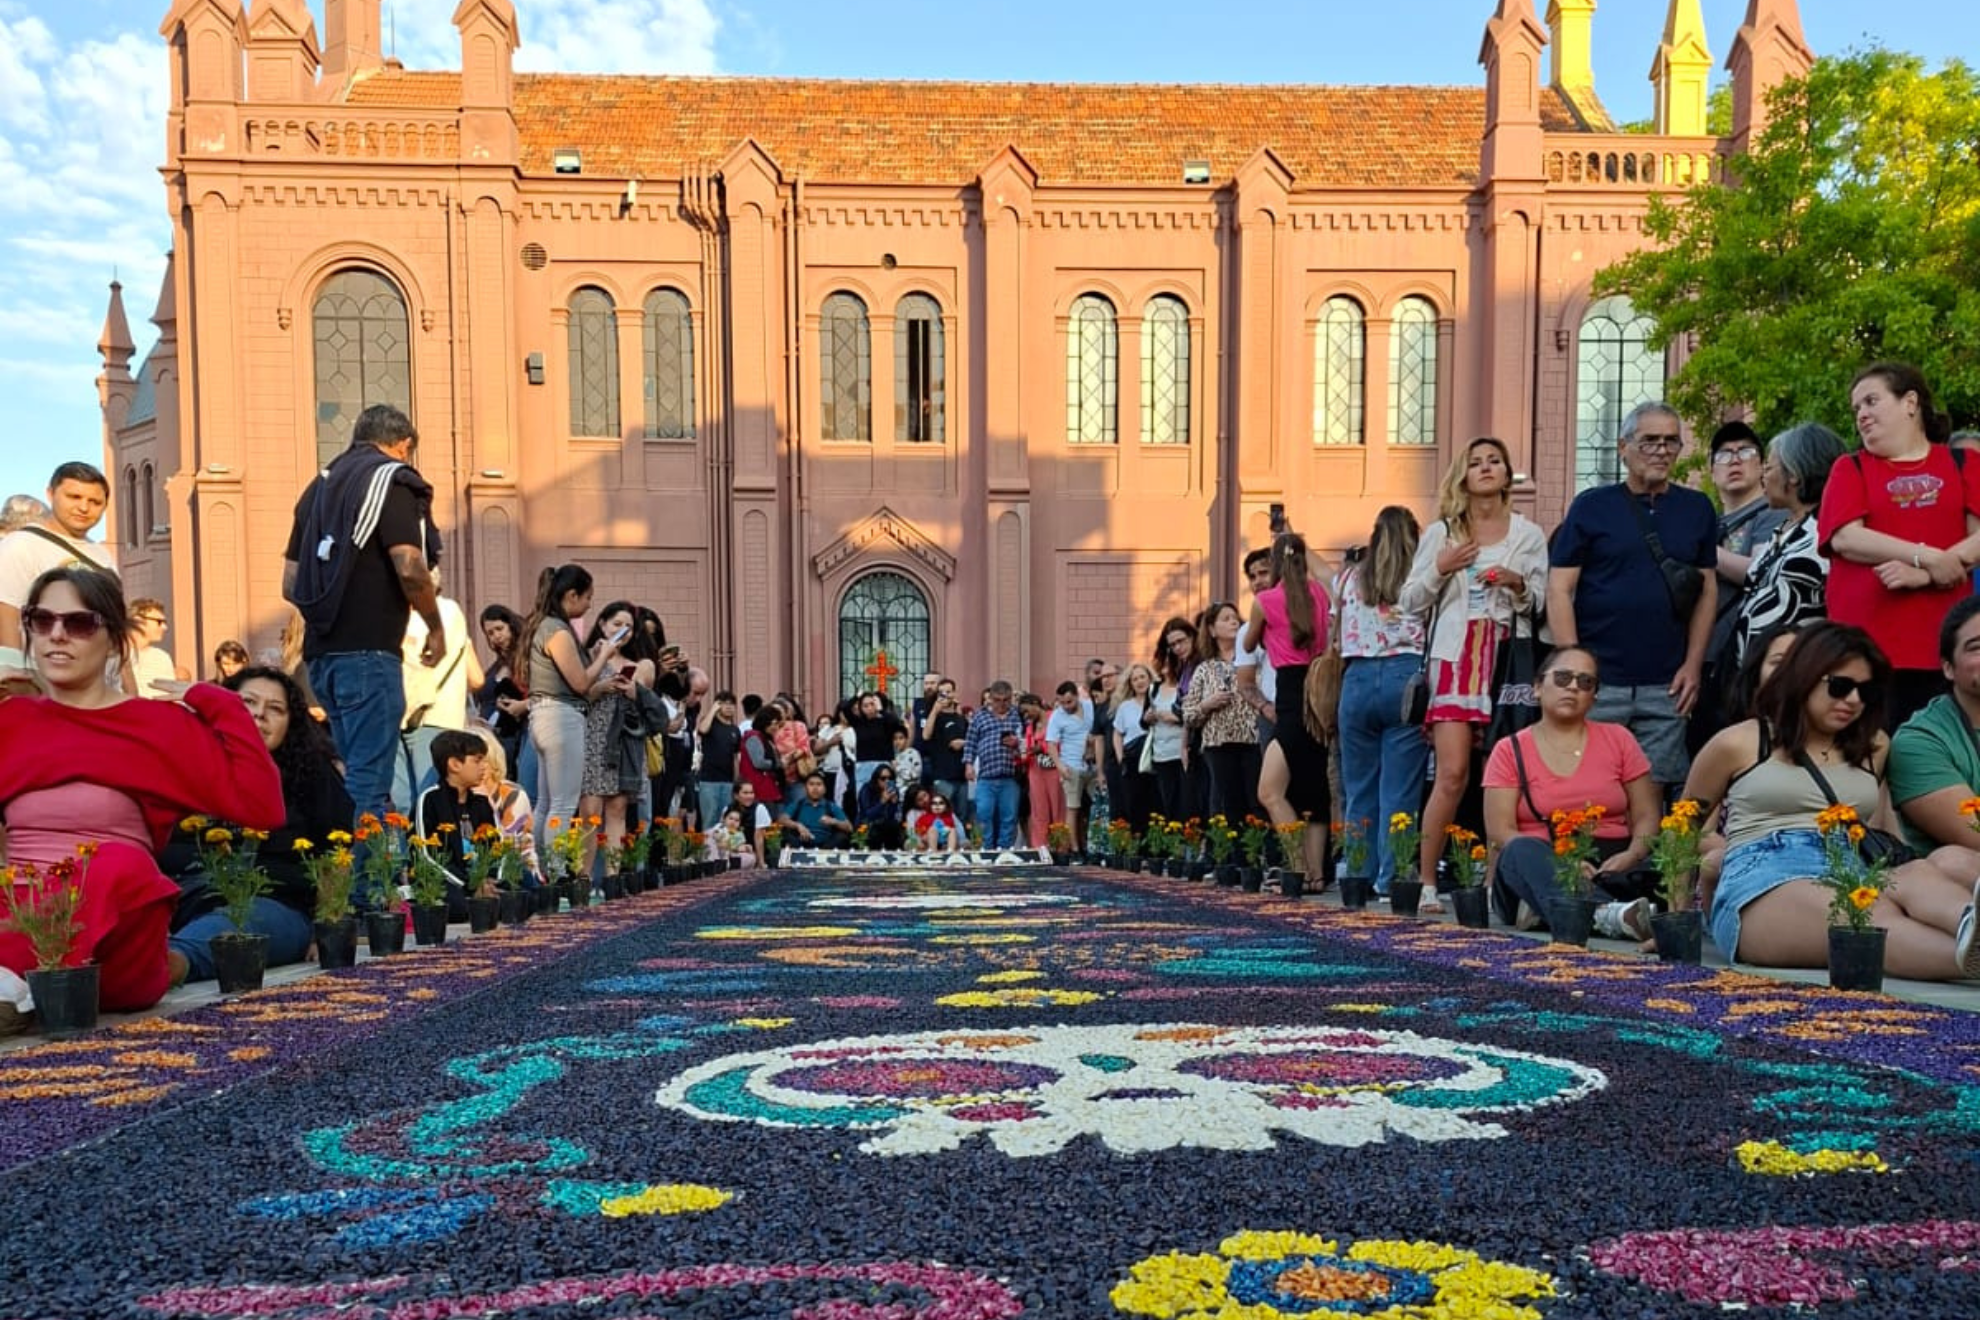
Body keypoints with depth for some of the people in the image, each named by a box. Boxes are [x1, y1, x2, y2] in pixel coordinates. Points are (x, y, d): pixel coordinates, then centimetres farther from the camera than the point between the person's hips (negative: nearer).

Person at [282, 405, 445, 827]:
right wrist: (436, 627, -3)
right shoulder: (392, 479, -4)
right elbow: (410, 568, -16)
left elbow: (291, 584, 18)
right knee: (369, 784, -8)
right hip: (369, 651, -8)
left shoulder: (321, 484, 19)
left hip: (322, 651, 8)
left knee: (353, 776, 16)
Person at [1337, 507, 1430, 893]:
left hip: (1357, 679, 3)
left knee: (1359, 788, 10)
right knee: (1400, 789, -1)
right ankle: (1390, 879, -4)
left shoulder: (1350, 577, 14)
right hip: (1406, 676, -3)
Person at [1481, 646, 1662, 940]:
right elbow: (1500, 833, -2)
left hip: (1609, 869, 2)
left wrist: (1633, 855, -14)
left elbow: (1647, 816, 10)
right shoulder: (1510, 751, 7)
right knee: (1523, 852, -35)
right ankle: (1605, 914, -58)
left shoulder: (1618, 739, 13)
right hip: (1541, 868, -2)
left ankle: (1544, 908, -34)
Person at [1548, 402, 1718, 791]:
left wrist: (1694, 664, 4)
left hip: (1666, 686, 3)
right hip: (1598, 681, -2)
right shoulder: (1591, 506, 2)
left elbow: (1708, 590, 13)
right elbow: (1559, 589, -1)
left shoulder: (1697, 509, 11)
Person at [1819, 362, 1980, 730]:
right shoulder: (1850, 468, 10)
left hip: (1944, 647, 1)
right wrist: (1928, 557, -11)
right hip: (1867, 647, -1)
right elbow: (1845, 538, -5)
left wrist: (1925, 575, -14)